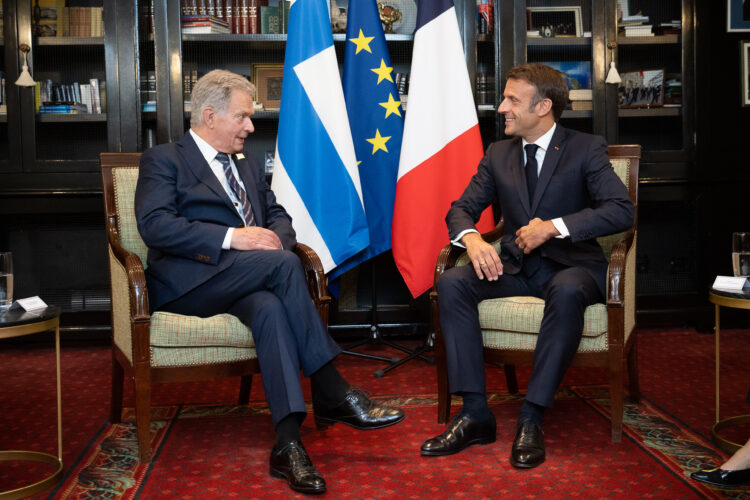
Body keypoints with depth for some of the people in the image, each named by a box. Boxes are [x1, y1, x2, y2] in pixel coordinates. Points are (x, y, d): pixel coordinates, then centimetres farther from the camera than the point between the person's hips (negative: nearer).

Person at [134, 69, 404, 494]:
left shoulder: (248, 166, 26)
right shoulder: (164, 160, 4)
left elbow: (279, 216, 20)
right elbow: (155, 225, -12)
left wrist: (275, 239, -6)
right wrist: (231, 238, -20)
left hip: (244, 281, 5)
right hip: (189, 282, -5)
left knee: (270, 307, -32)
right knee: (282, 263, -30)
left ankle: (288, 442, -40)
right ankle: (332, 392, -26)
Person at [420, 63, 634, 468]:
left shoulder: (586, 149, -2)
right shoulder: (498, 154, 12)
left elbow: (622, 210, -14)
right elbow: (462, 208, 10)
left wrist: (554, 226, -23)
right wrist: (472, 238, -15)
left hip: (569, 263, -4)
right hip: (514, 264, 4)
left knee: (567, 291, -39)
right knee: (451, 283, -23)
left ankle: (531, 418, -32)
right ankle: (475, 413, -24)